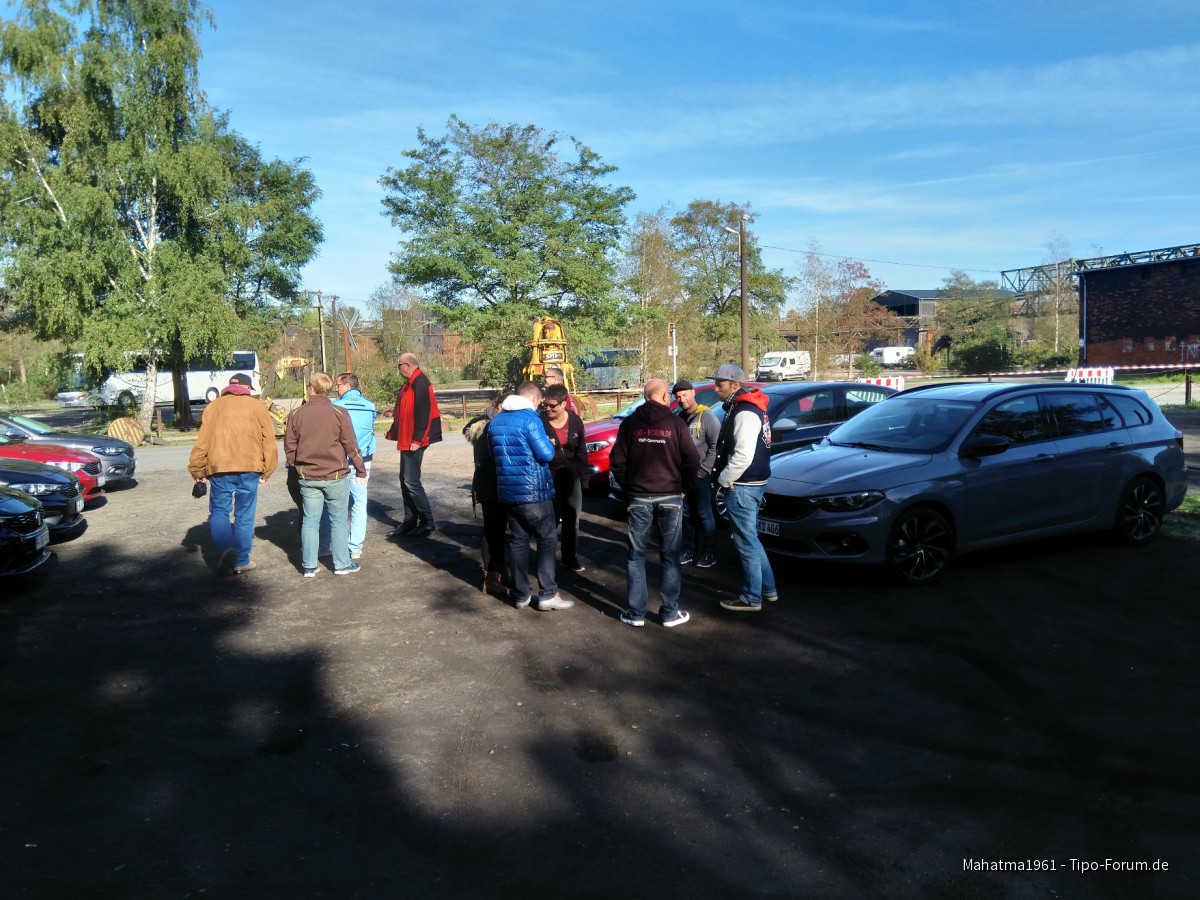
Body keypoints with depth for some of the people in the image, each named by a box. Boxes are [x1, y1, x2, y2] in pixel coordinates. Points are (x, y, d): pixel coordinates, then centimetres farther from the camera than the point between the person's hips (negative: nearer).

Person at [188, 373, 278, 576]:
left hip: (219, 468, 1)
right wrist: (266, 471, 9)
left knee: (219, 511, 11)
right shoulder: (257, 407, 8)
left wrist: (197, 470, 12)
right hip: (249, 468, 0)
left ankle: (227, 550, -12)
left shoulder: (213, 406, 11)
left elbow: (202, 441, 7)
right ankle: (241, 561, 11)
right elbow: (268, 441, 4)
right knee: (244, 516, 7)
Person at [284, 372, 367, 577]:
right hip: (335, 476, -2)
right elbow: (351, 446, -5)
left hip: (307, 477, 2)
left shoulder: (296, 415, -1)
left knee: (310, 521, 9)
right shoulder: (339, 413, -7)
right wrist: (361, 471, 4)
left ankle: (309, 566, 13)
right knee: (338, 521, 8)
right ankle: (342, 564, 13)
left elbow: (289, 447, 3)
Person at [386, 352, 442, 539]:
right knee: (406, 480, 14)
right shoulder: (411, 383, 15)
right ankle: (410, 522, 22)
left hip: (414, 442, -11)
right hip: (407, 441, 11)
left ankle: (427, 523, -1)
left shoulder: (419, 383, -16)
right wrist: (394, 432, 18)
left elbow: (422, 413, -23)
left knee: (411, 481, -8)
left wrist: (416, 440, -24)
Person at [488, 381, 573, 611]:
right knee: (547, 540, 4)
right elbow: (546, 454, -17)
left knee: (518, 541, 12)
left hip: (508, 491, 7)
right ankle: (547, 594, 2)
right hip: (534, 491, -7)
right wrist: (549, 444, 3)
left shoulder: (496, 421, 9)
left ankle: (521, 595, 15)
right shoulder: (530, 418, -14)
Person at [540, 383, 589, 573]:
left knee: (572, 520, 11)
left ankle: (570, 558, 26)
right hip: (548, 478, -4)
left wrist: (583, 476, 6)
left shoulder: (575, 421, -1)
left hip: (570, 477, 4)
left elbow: (581, 452, 7)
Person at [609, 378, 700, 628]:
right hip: (670, 497, -1)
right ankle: (671, 613, 12)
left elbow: (617, 460, -1)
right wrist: (684, 488, 5)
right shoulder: (676, 424, -4)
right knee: (670, 557, 8)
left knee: (636, 556, 8)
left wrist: (627, 486, 11)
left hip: (638, 497, 1)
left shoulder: (630, 423, 1)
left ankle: (636, 613, 10)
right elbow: (692, 460, -8)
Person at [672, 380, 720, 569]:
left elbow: (716, 446, -14)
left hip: (701, 475, -6)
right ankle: (689, 549, 22)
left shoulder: (707, 417, -9)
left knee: (704, 515, 0)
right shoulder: (677, 417, 10)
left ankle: (709, 553, 9)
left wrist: (703, 469, -16)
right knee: (686, 514, 12)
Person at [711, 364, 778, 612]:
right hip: (747, 484, 11)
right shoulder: (740, 408, 14)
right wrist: (723, 476, 13)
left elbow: (743, 456, -27)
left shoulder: (745, 413, -19)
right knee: (751, 540, 19)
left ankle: (751, 598, 7)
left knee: (746, 543, -2)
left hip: (743, 486, -11)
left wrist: (724, 479, -16)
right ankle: (767, 588, 28)